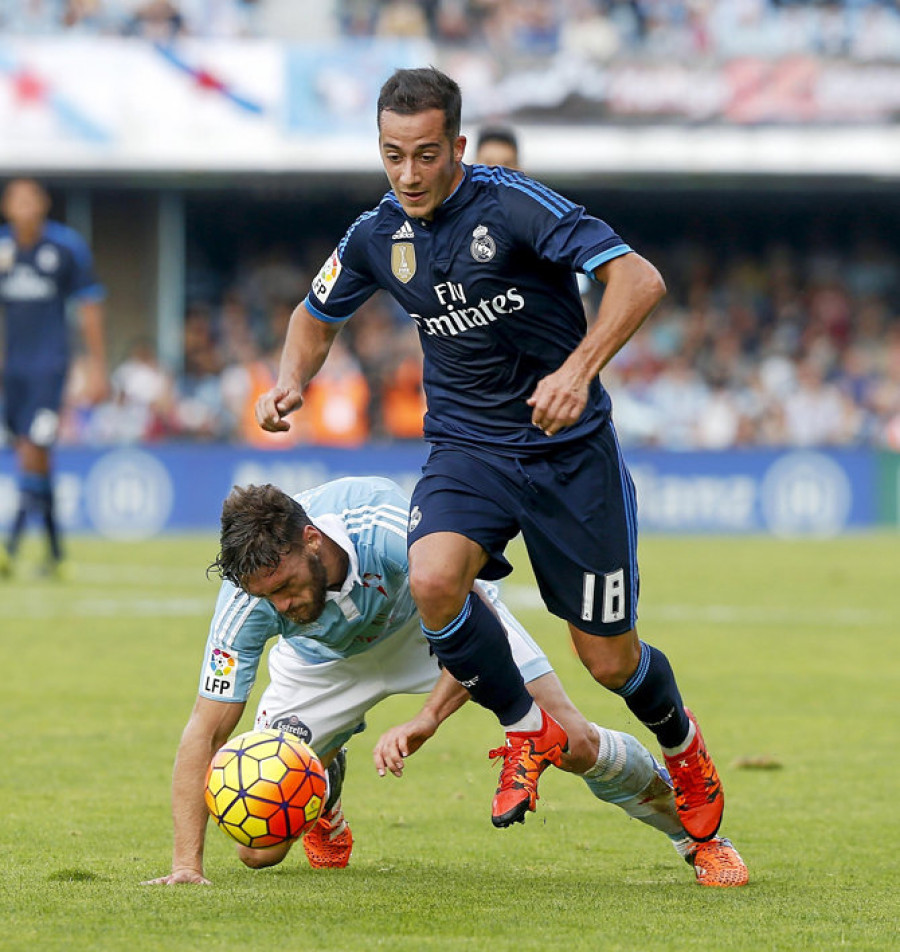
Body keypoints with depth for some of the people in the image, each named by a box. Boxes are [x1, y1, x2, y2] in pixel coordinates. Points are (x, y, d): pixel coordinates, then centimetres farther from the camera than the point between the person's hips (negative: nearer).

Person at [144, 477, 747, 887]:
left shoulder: (391, 527, -41)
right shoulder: (249, 596, -35)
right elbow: (205, 733, -31)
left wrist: (425, 720, -45)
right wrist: (187, 863, -42)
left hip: (431, 621, -1)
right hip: (326, 659, 1)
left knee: (577, 744, -12)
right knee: (260, 851, -8)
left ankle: (694, 832, 17)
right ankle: (326, 784, 29)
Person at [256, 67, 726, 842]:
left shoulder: (514, 205, -17)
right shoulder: (378, 237, -1)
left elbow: (639, 280, -23)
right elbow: (317, 316, 18)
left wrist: (578, 370, -36)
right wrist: (292, 383, -3)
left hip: (570, 449, -3)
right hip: (466, 449, 3)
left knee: (609, 660, 1)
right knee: (432, 578, -28)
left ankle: (682, 744, 37)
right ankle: (527, 731, -3)